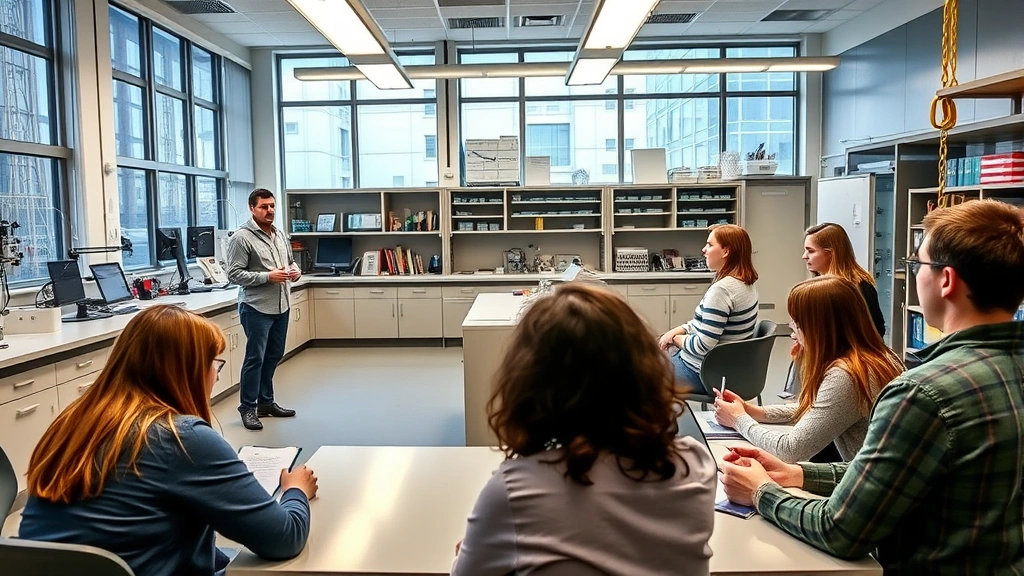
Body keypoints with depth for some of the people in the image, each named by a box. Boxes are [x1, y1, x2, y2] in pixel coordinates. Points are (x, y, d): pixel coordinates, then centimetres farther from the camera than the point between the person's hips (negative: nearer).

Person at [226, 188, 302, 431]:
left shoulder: (280, 234, 10)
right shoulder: (242, 238, -12)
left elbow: (290, 261, 22)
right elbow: (234, 274, -15)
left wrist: (295, 271, -1)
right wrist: (268, 276, -21)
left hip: (281, 306, 7)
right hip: (256, 307, -7)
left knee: (273, 356, 15)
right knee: (255, 358, -1)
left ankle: (266, 401, 29)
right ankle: (248, 408, 11)